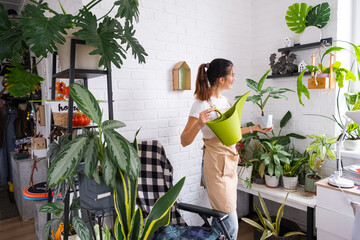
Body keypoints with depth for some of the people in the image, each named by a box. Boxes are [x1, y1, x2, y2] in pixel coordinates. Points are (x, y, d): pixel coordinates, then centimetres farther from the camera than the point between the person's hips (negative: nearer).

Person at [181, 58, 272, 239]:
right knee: (230, 224, -1)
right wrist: (199, 124, -31)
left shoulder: (225, 100, 10)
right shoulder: (202, 103, -14)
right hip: (215, 165, -8)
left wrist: (254, 128, 19)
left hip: (230, 163, 8)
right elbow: (185, 141, -14)